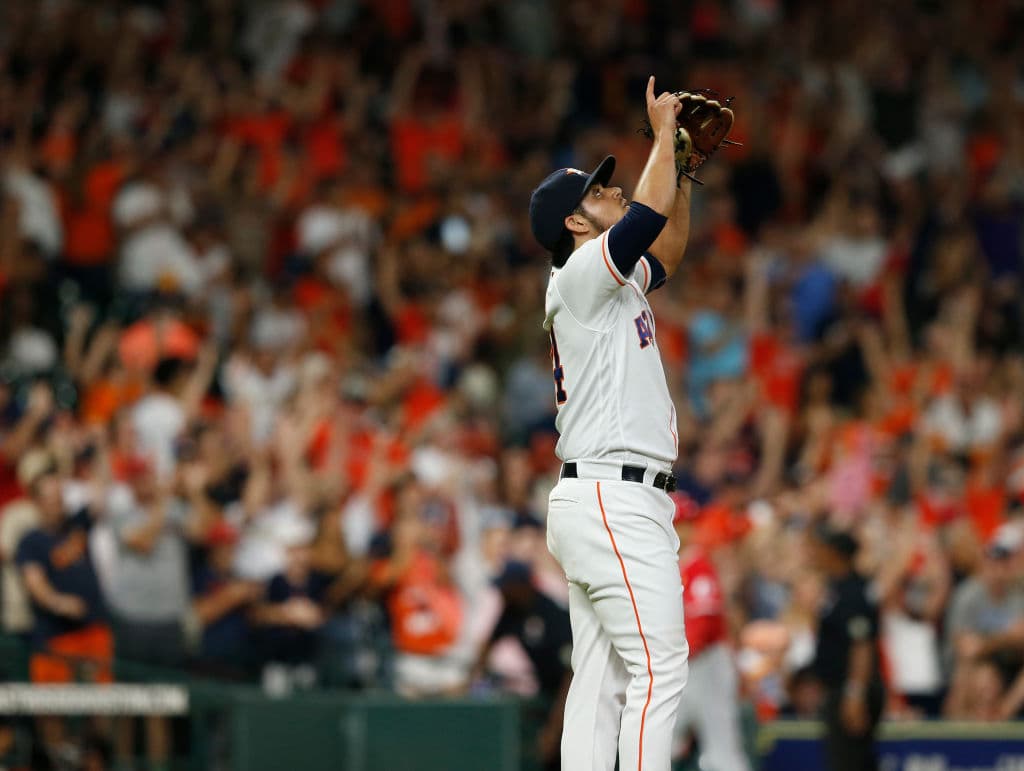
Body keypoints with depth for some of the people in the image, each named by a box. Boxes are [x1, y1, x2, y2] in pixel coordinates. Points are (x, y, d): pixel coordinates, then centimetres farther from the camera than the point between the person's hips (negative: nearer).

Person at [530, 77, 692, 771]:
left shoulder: (616, 285, 21)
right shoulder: (580, 277, -6)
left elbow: (667, 252, 35)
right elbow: (649, 214, -17)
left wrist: (685, 169, 25)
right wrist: (664, 134, -4)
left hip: (606, 502, 10)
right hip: (614, 498, -10)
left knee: (602, 682, 5)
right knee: (659, 666, -15)